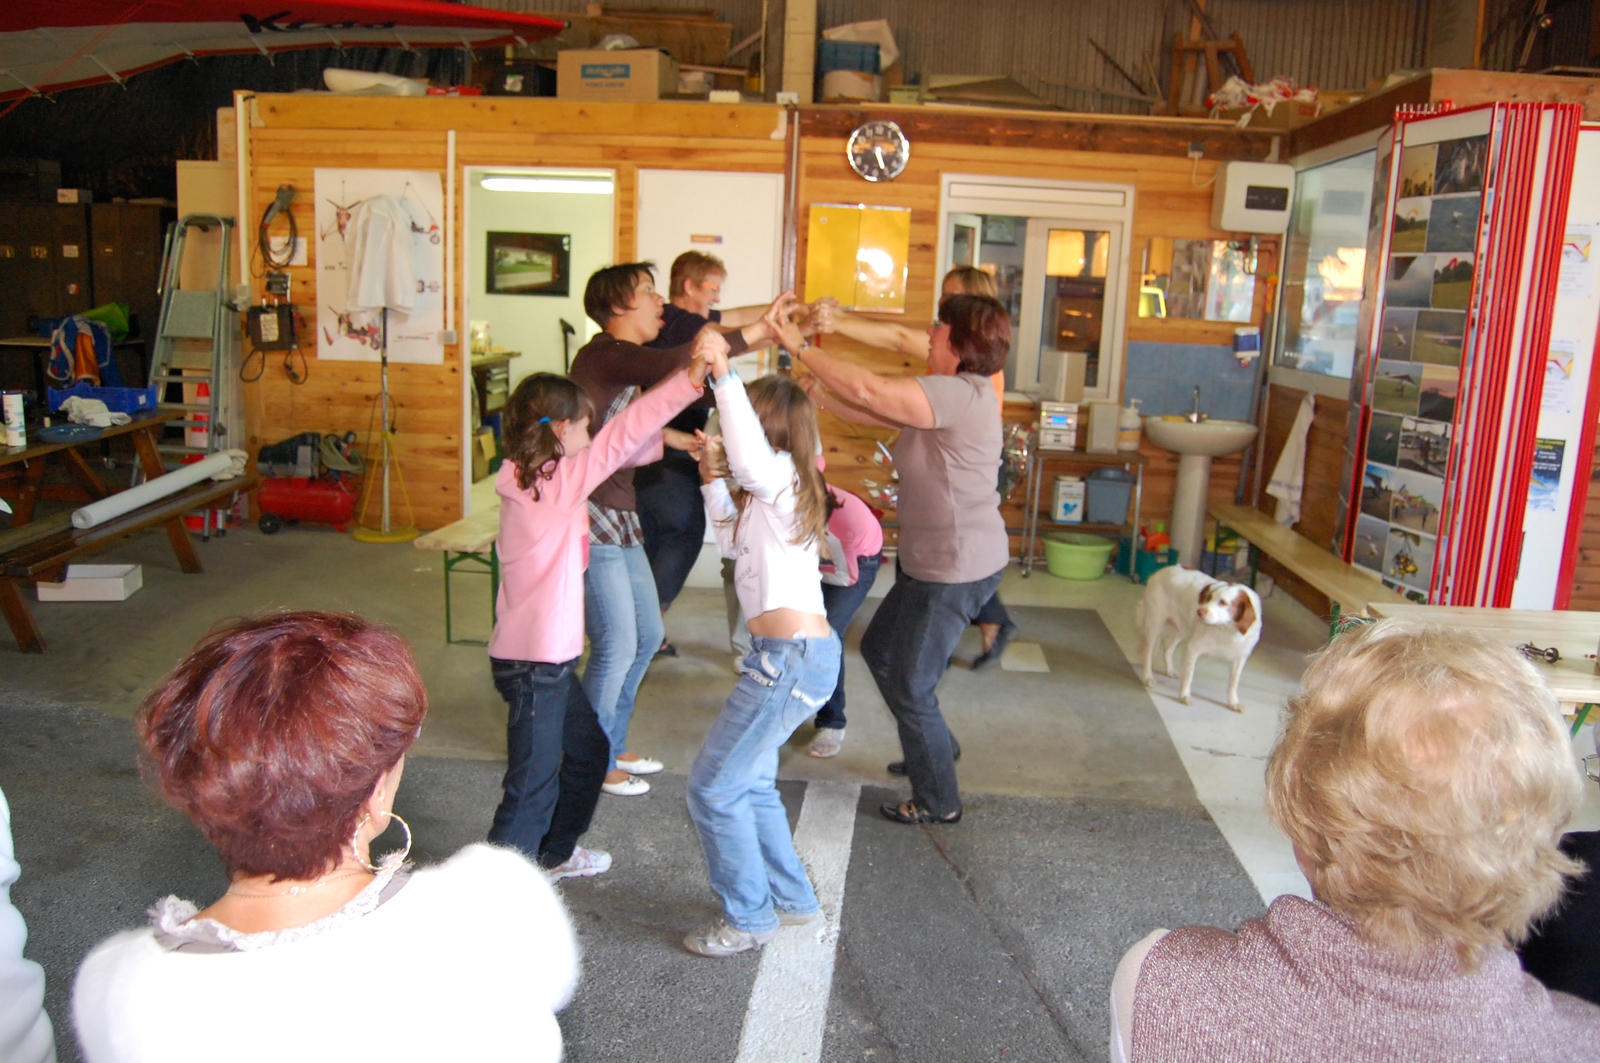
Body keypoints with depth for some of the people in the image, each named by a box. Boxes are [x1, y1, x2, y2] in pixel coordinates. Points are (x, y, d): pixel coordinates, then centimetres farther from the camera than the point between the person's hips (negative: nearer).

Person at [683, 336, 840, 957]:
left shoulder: (779, 477, -12)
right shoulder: (772, 490, 18)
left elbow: (749, 457, -38)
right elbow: (734, 536, 36)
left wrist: (723, 378, -32)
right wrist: (711, 481, 28)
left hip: (791, 658, -11)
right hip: (801, 654, 11)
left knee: (714, 787, -1)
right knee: (748, 782, 22)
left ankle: (748, 919, 13)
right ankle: (791, 900, 34)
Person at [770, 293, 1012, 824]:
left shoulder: (959, 393, -23)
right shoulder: (944, 394, 9)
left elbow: (867, 390, -30)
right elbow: (870, 411, 10)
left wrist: (801, 347, -21)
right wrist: (810, 390, 4)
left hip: (956, 570, -10)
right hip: (930, 561, 10)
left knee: (910, 687, 4)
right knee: (878, 648, 25)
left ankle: (938, 802, 23)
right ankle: (935, 747, 41)